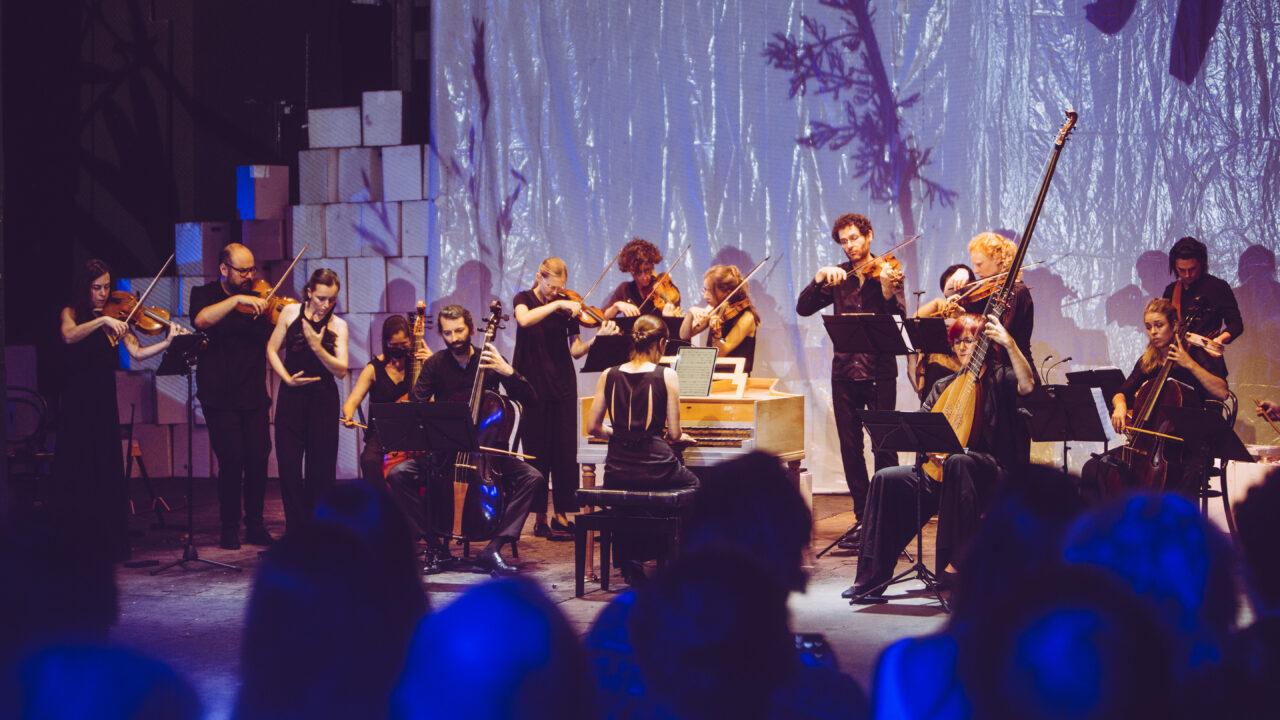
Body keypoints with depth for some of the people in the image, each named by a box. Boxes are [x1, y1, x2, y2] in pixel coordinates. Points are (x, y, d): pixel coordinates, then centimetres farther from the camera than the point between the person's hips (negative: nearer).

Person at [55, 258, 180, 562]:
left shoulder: (117, 318, 8)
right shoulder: (71, 313, 1)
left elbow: (136, 352, -4)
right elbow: (69, 336, -22)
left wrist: (167, 343, -19)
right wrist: (102, 321, -34)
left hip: (104, 403, 3)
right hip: (77, 403, -3)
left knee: (107, 473, 1)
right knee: (76, 474, -3)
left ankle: (110, 545, 5)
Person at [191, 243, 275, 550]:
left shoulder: (257, 299, 11)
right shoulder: (205, 295, 3)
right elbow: (201, 319, -20)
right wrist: (237, 299, -28)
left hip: (254, 395, 3)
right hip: (220, 396, -3)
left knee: (258, 459, -3)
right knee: (232, 459, -9)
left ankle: (255, 525, 9)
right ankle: (229, 528, 4)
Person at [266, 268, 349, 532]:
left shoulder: (338, 325, 0)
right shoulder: (291, 312, 3)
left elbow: (341, 370, -8)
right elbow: (272, 349, 7)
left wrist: (317, 347, -21)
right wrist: (287, 377, -7)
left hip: (323, 398, -1)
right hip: (292, 396, 1)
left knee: (321, 465, 1)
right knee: (289, 463, -3)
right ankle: (296, 528, 6)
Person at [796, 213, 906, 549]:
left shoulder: (887, 273, 1)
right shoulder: (838, 276, 11)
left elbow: (899, 317, -13)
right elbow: (803, 308, 1)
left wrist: (887, 288, -30)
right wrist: (820, 277, -12)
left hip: (879, 371, -4)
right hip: (845, 371, 4)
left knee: (884, 445, -6)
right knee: (850, 448, 5)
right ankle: (863, 518, 13)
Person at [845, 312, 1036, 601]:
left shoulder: (999, 377, 3)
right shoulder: (944, 387, 19)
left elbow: (1027, 385, -20)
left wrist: (1009, 343, -29)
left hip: (994, 475, -6)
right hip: (942, 470, 6)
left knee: (958, 462, -40)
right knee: (887, 480, -16)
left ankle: (958, 561, -36)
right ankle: (873, 577, -19)